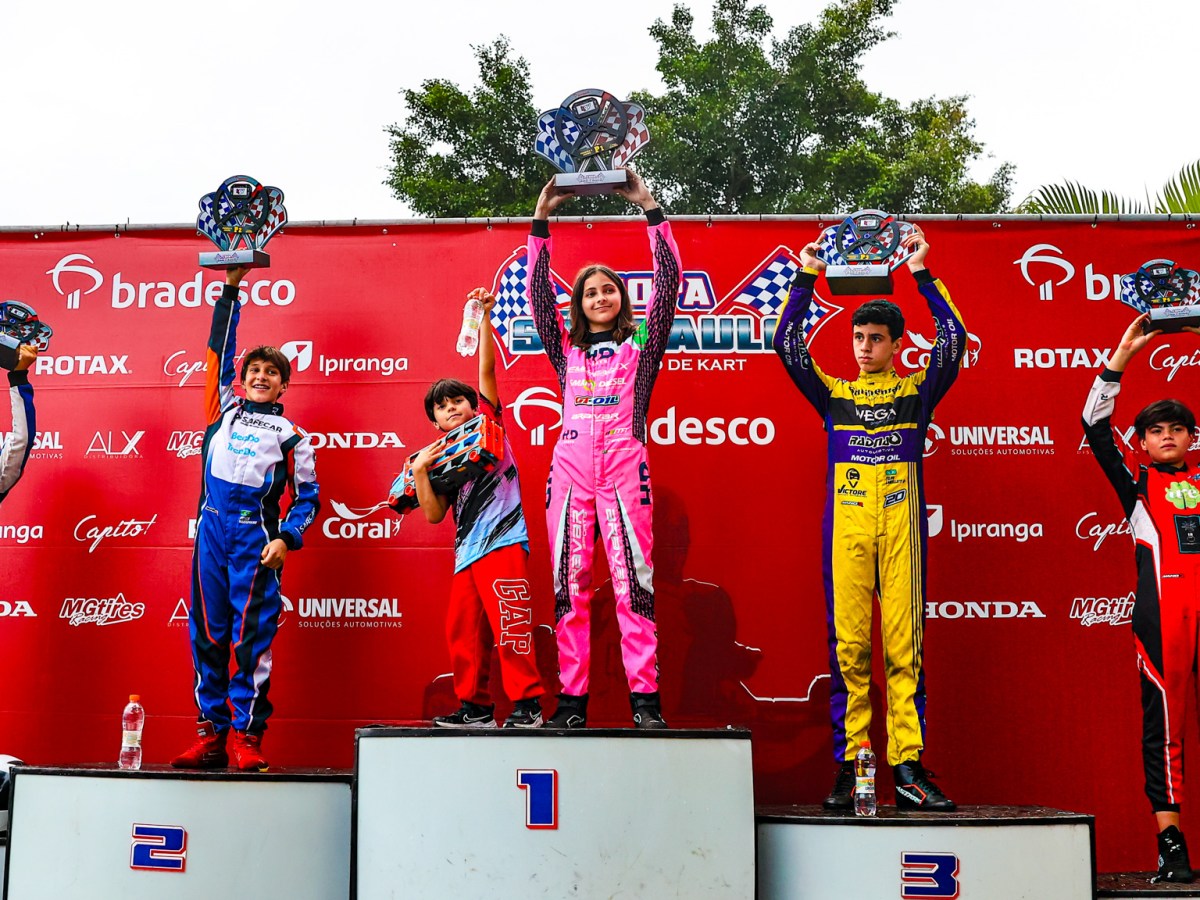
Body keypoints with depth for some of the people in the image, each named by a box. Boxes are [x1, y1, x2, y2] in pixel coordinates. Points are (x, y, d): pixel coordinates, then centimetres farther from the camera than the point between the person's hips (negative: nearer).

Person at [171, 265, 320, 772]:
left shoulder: (291, 436, 11)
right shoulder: (225, 409, 19)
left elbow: (307, 497, 8)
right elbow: (220, 349, 21)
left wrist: (285, 539, -7)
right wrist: (230, 291, 19)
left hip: (256, 536, -3)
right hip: (211, 527, 3)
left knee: (253, 636, -6)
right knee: (207, 634, 2)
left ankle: (247, 737, -2)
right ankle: (211, 735, 8)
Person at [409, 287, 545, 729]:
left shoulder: (488, 425, 8)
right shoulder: (441, 458, 19)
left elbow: (487, 370, -2)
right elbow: (434, 514, 9)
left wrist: (483, 318, -9)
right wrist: (419, 472, -2)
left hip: (502, 540, -6)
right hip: (466, 552, 7)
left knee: (509, 623, -12)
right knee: (462, 631, 8)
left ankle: (528, 702, -7)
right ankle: (475, 706, 18)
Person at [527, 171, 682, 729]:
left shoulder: (641, 346, 14)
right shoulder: (566, 351, 20)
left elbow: (668, 283, 6)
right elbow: (538, 294, 15)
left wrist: (650, 209, 4)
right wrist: (541, 220, 11)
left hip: (624, 468, -2)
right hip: (570, 469, 3)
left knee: (632, 581, -8)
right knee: (570, 585, -1)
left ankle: (645, 698, -7)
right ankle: (572, 698, 2)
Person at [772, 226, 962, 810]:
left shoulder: (917, 391, 15)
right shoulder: (833, 394, 17)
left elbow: (953, 337, 5)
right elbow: (787, 344, 9)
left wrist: (922, 275, 6)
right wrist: (806, 278, 8)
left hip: (902, 527, 0)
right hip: (846, 527, 1)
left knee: (905, 646, -3)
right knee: (848, 647, -2)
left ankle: (908, 768, -2)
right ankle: (849, 769, 2)